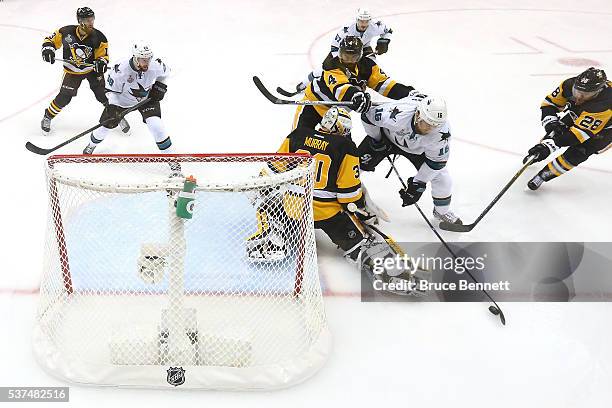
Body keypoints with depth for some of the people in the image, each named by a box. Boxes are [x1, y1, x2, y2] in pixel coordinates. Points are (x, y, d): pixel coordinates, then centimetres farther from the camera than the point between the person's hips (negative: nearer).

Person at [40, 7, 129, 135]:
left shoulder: (98, 37, -17)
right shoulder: (67, 32, -17)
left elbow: (103, 55, -9)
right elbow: (51, 39, -1)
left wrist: (101, 63, -31)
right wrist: (48, 49, -20)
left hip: (92, 69, 0)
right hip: (72, 70, 0)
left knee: (102, 94, -6)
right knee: (64, 97, -6)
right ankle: (47, 117, 17)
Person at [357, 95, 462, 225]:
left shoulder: (442, 131, -34)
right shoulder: (397, 114, -43)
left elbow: (436, 160, -19)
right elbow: (368, 116, -25)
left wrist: (418, 183, -18)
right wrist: (377, 141, -13)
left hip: (417, 149, 1)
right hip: (387, 136, -1)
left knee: (443, 179, -6)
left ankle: (442, 211, 23)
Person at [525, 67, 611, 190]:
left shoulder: (604, 106, -45)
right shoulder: (570, 84, -29)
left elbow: (579, 132, -46)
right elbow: (550, 102, -15)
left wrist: (550, 144, -55)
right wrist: (550, 121, -33)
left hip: (604, 127, -6)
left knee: (576, 153, -21)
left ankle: (545, 174, -8)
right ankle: (536, 152, 26)